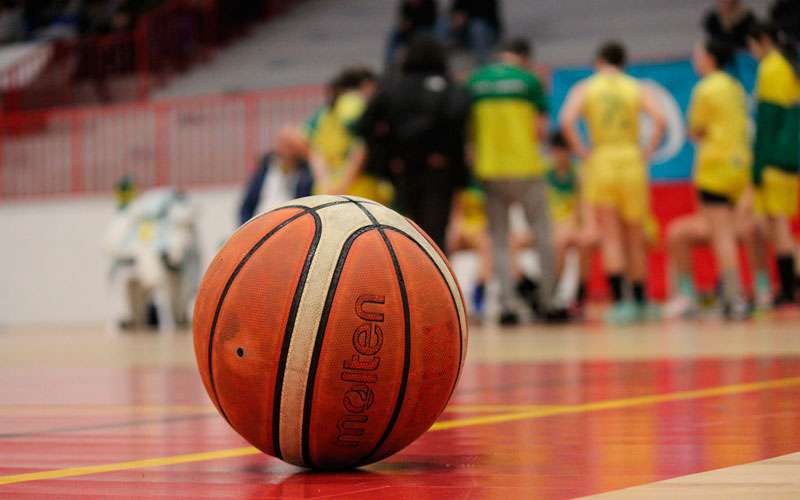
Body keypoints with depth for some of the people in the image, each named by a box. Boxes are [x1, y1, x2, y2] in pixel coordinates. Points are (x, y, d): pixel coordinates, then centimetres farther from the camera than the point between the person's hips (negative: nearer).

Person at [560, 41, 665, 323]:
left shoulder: (584, 88, 4)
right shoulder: (636, 88, 6)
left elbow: (566, 121, -13)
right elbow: (659, 120, -10)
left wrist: (581, 151, -4)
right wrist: (648, 152, -1)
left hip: (600, 162, -1)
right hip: (631, 160, 1)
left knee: (610, 239, 0)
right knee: (635, 238, 13)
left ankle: (620, 302, -12)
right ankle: (640, 302, 21)